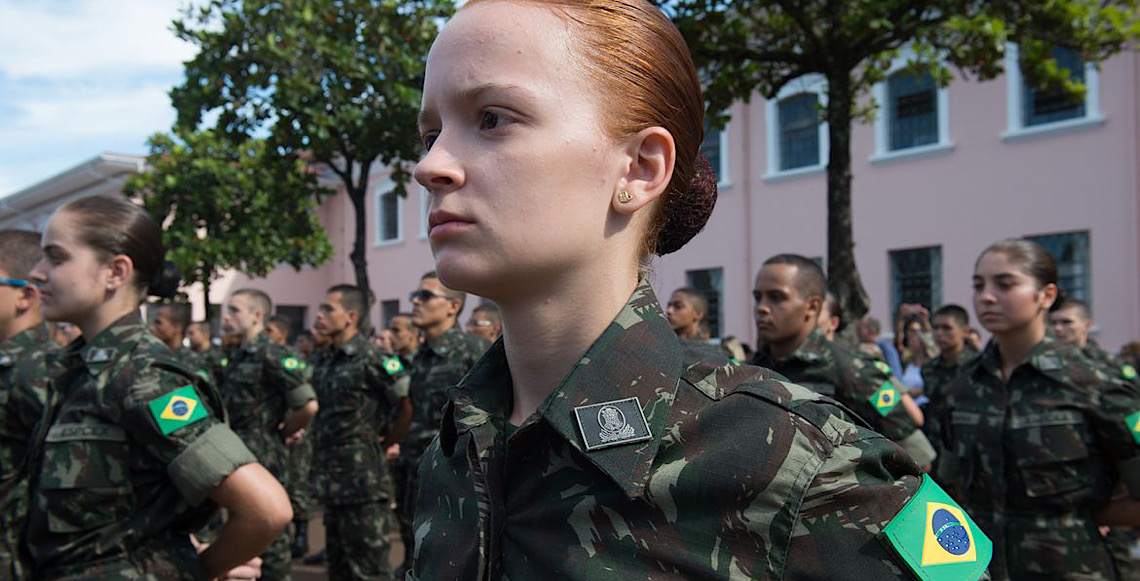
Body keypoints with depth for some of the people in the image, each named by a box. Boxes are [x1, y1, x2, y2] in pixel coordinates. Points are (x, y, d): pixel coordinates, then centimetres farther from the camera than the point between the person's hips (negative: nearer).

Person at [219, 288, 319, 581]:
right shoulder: (236, 358, 11)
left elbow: (308, 405, -21)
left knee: (270, 540, 0)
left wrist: (284, 432, -7)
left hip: (264, 460, -9)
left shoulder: (272, 356, -15)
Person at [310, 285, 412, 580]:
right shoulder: (324, 362, 12)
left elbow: (409, 403, -12)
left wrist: (387, 442, -3)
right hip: (332, 478, 9)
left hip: (363, 475, -9)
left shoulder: (372, 359, -13)